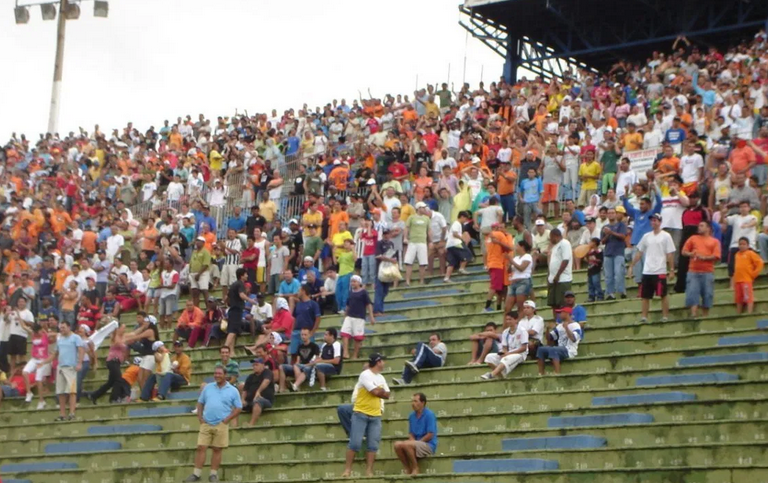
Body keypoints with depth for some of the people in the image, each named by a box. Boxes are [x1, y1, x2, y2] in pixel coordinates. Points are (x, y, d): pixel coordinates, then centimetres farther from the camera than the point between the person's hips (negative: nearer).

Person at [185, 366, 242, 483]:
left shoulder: (233, 391, 2)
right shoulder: (207, 388, 11)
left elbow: (238, 408, 2)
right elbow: (200, 403, 16)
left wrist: (227, 419, -7)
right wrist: (200, 417, 3)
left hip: (221, 425, -2)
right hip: (206, 423, 2)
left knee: (217, 449, 2)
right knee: (201, 448, -3)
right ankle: (196, 474, 0)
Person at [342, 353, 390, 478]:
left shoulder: (381, 378, 13)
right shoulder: (365, 375, -11)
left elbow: (387, 395, 8)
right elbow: (376, 392, -18)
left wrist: (378, 391, -8)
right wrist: (381, 390, 2)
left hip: (376, 416, 6)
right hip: (361, 414, -6)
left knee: (373, 445, 1)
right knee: (355, 443, -7)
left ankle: (369, 471, 3)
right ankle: (347, 469, 1)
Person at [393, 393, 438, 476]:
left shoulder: (429, 415, -9)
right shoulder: (412, 416, 12)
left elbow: (430, 434, -14)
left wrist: (417, 442, -11)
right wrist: (412, 440, -7)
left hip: (428, 445, -7)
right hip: (417, 445, 7)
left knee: (406, 444, -31)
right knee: (397, 444, -18)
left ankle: (415, 468, -13)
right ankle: (407, 469, -5)